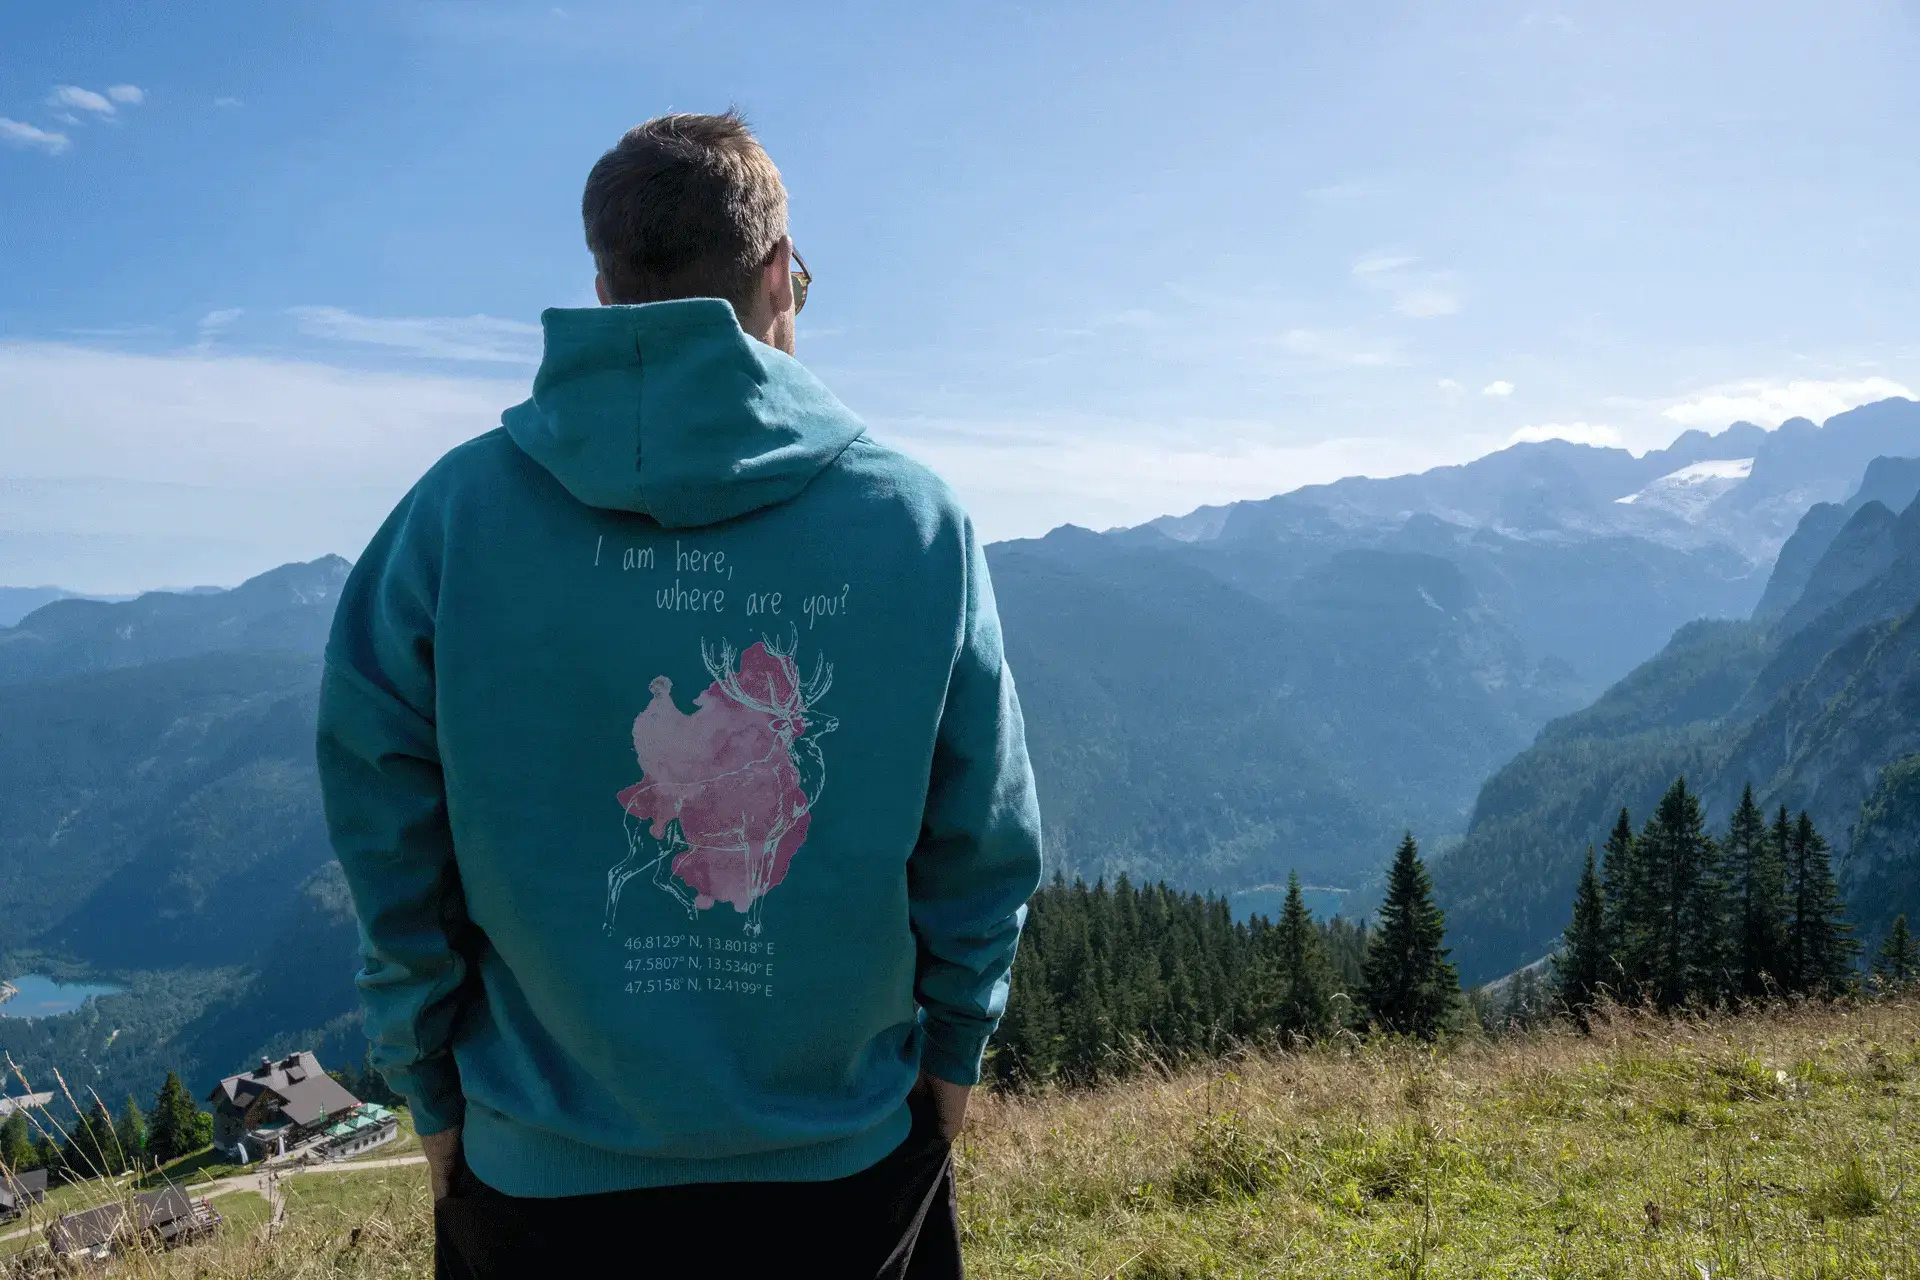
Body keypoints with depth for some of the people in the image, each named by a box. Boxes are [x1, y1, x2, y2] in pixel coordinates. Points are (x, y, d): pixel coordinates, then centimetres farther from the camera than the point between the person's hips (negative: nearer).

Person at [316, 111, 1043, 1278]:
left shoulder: (455, 512, -11)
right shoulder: (916, 517, -11)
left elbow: (389, 838, -7)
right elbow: (986, 844, -5)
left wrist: (439, 1095, 6)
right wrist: (949, 1052, 10)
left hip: (541, 1170, 1)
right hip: (848, 1161, 0)